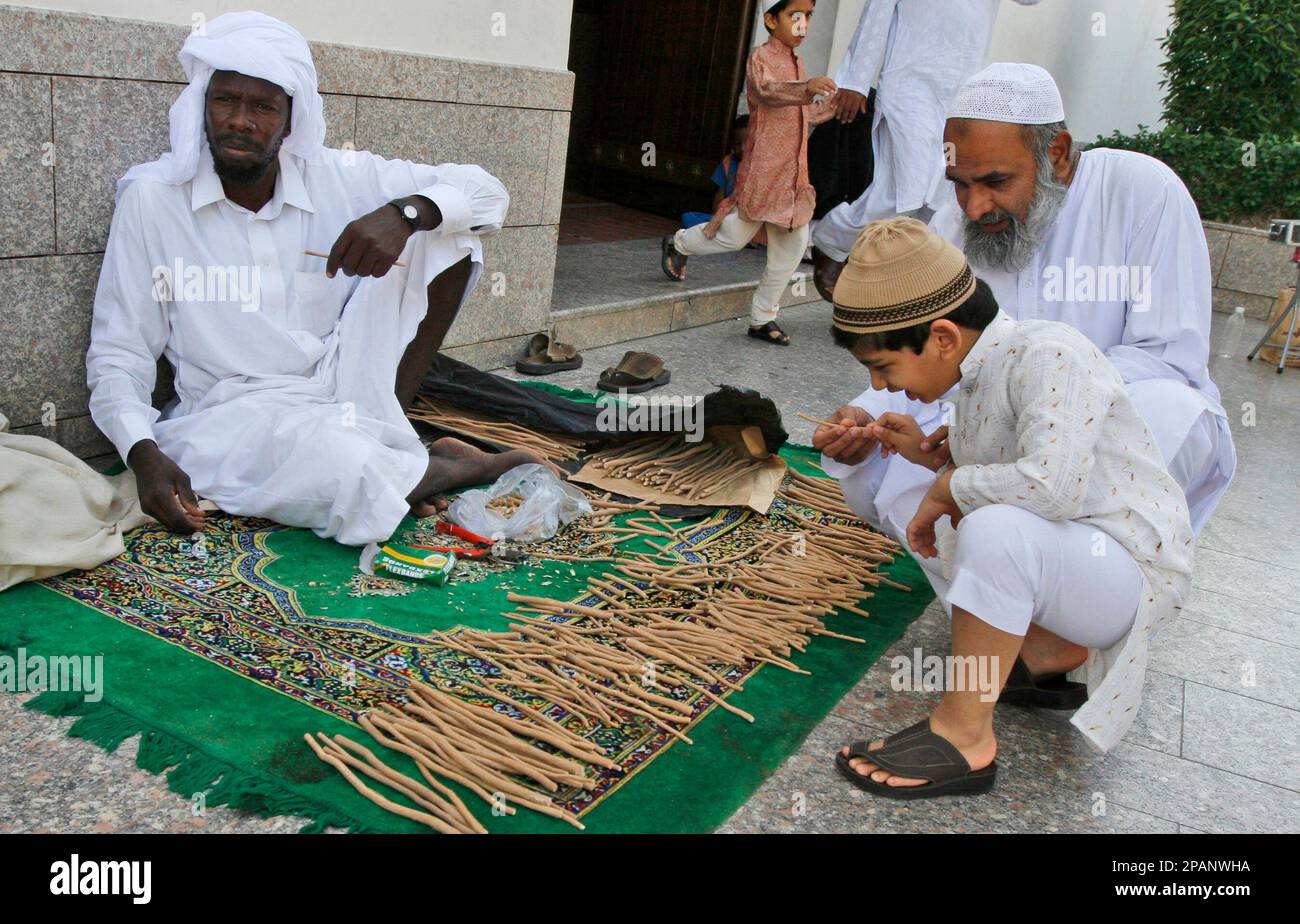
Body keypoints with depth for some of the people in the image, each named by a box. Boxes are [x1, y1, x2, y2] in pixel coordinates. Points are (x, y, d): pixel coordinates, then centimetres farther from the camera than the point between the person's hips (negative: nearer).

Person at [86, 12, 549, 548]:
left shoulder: (337, 178, 1)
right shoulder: (150, 197, -4)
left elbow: (486, 192, 0)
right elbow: (119, 352, -3)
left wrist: (405, 213, -21)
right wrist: (142, 454, -21)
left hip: (340, 393, 4)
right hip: (233, 417, -3)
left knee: (443, 231, -7)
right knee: (333, 462, -38)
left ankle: (379, 439, -11)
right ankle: (460, 466, -3)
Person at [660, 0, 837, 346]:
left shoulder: (796, 62, 19)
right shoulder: (761, 57, -8)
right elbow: (768, 91, -31)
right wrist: (807, 88, -49)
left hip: (794, 172, 8)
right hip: (764, 166, -7)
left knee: (793, 245, 4)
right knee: (736, 235, 0)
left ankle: (762, 318, 16)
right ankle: (678, 244, 30)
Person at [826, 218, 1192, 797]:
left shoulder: (1047, 353, -22)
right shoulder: (979, 372, 3)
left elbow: (1051, 483, -36)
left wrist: (949, 487, -20)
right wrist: (930, 456, 3)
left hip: (1135, 575, -9)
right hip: (1068, 560, 9)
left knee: (996, 527, -35)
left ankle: (963, 736, -18)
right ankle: (1046, 649, 12)